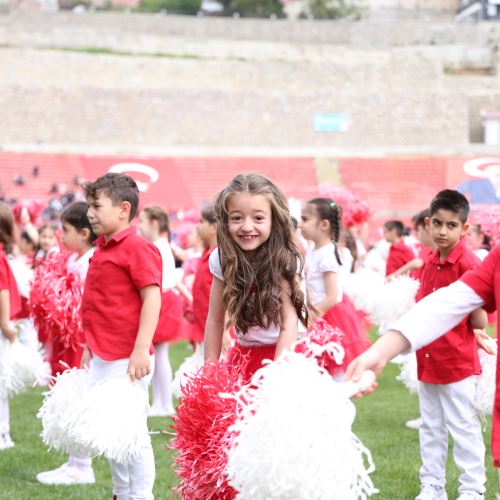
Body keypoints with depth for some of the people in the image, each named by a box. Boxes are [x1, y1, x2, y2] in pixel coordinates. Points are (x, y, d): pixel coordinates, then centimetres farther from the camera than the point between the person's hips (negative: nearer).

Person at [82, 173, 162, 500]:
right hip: (102, 359, 9)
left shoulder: (137, 248, -13)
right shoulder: (103, 249, 13)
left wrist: (141, 351, -22)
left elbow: (152, 298, -18)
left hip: (126, 361, -9)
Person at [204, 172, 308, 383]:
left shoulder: (284, 260, -16)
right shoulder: (222, 260, -7)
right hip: (242, 354, 3)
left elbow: (289, 321, -18)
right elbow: (215, 320, 0)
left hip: (280, 352, -3)